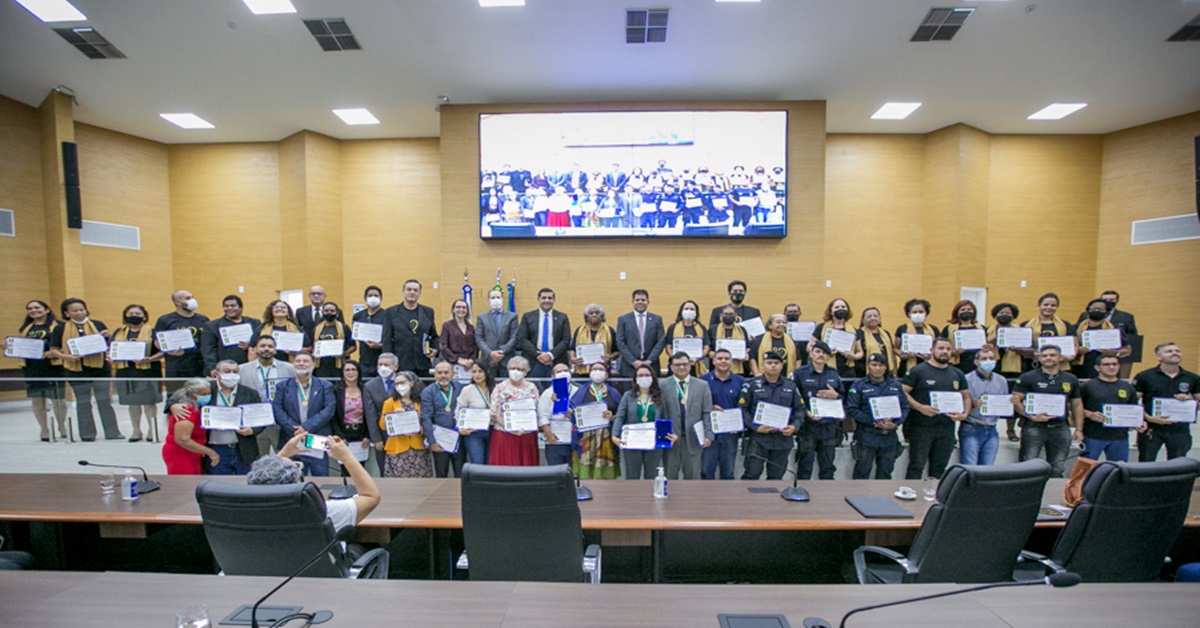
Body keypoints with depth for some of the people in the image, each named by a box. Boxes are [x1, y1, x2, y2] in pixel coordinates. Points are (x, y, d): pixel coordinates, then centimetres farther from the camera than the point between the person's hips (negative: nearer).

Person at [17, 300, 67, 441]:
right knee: (37, 401, 8)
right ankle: (44, 431, 19)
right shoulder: (26, 328, 16)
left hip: (53, 367, -5)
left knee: (57, 399, -1)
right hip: (31, 368, 5)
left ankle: (62, 429, 17)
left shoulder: (57, 326, -1)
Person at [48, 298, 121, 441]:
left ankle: (112, 433, 5)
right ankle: (87, 434, 19)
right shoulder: (61, 329, 2)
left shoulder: (97, 325, 4)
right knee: (83, 402, 10)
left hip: (99, 368, 0)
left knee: (105, 401, 1)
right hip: (77, 370, 0)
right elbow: (53, 350, 2)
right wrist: (67, 356, -17)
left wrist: (109, 336, -12)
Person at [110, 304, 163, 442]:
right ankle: (136, 431, 23)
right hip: (125, 372, 4)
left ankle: (151, 429, 13)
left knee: (149, 402, 1)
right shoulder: (119, 332, 13)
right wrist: (112, 358, -5)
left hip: (147, 372, -4)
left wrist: (149, 359, -21)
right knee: (132, 403, 12)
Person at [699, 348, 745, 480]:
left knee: (728, 471, 12)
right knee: (707, 470, 4)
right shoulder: (703, 380, 0)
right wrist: (710, 408, -17)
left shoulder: (740, 381, 5)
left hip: (731, 433, 2)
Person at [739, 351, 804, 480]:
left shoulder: (791, 386, 9)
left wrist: (795, 426, -5)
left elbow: (800, 409, 12)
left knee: (776, 476, 13)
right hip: (758, 438, -3)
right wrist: (755, 427, -15)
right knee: (751, 474, -3)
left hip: (783, 439, 4)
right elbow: (742, 409, -4)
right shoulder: (751, 385, -2)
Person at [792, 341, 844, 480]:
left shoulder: (834, 374, 11)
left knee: (828, 468, 12)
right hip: (807, 426, -4)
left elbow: (844, 397, 13)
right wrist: (805, 412, -19)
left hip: (829, 427, 4)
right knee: (805, 467, 4)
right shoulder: (800, 373, -3)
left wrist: (835, 395, -8)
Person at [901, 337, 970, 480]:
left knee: (939, 468, 13)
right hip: (921, 428, -5)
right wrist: (920, 407, -20)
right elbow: (902, 392, -10)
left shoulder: (957, 374, 13)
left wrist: (964, 414, 1)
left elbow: (966, 396, 19)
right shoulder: (918, 371, -5)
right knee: (916, 467, -3)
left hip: (947, 429, 6)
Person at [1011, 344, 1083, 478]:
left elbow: (1077, 405, 16)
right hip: (1034, 427, -4)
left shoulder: (1071, 380, 10)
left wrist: (1079, 429, 10)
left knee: (1057, 470, 11)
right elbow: (1016, 401, -6)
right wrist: (1032, 417, -18)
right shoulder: (1027, 378, -3)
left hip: (1060, 428, 4)